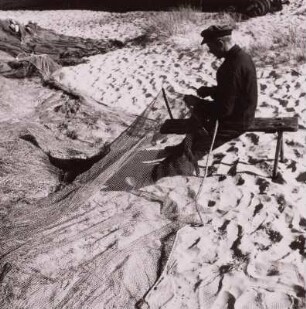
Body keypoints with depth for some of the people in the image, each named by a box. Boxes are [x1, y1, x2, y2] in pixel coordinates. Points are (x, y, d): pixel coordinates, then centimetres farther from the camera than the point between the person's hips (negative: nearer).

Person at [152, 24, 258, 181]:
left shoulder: (234, 66, -30)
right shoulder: (240, 56, 2)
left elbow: (224, 108, -29)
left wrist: (197, 102, -17)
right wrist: (210, 90, 3)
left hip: (233, 121, -10)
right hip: (238, 112, 10)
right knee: (198, 113, 23)